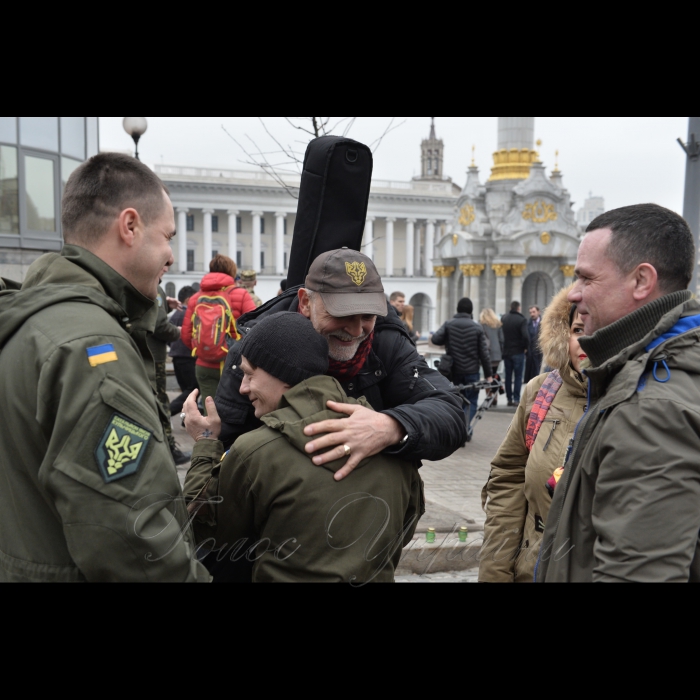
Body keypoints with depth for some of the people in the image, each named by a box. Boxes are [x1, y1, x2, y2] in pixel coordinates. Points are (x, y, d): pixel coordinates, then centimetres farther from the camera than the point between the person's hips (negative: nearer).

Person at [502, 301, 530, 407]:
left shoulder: (504, 319, 4)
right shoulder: (521, 320, -13)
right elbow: (526, 336, -22)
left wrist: (504, 348, 13)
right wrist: (526, 348, -8)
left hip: (506, 352, 5)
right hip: (518, 352, -4)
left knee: (508, 376, 11)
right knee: (518, 376, 2)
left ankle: (509, 399, 13)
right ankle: (516, 399, -2)